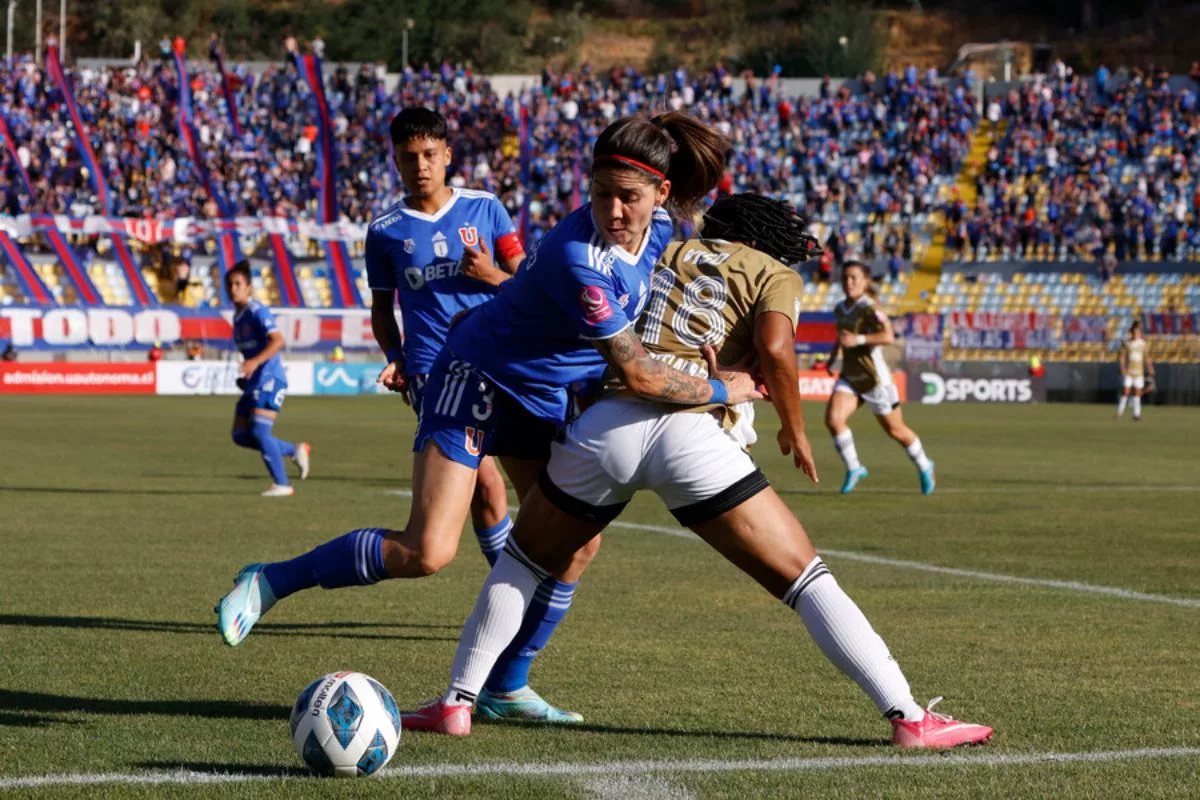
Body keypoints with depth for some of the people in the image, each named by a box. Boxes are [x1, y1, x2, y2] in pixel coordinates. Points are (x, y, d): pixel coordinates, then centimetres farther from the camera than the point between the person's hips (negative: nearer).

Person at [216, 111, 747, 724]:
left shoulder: (660, 227, -8)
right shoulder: (578, 258, -34)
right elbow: (636, 374, -30)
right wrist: (721, 391, -19)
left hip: (546, 396, 8)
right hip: (479, 379, -8)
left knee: (577, 543, 3)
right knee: (427, 552, -17)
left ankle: (505, 689, 17)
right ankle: (270, 581, -1)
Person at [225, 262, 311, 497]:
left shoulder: (257, 311, -13)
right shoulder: (238, 315, 14)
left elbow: (278, 340, -26)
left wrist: (255, 362, -37)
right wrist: (244, 375, 17)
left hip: (270, 379, -9)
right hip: (254, 382, 9)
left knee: (259, 431, -17)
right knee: (241, 435, 6)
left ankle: (282, 485, -9)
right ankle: (295, 451, 19)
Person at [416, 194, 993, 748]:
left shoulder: (669, 253, 28)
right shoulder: (776, 275, 16)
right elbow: (774, 348, -4)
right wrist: (795, 430, 9)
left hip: (606, 422, 3)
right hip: (692, 436, -3)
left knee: (524, 559, 27)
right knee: (805, 580, 3)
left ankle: (456, 702, 24)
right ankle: (908, 718, -5)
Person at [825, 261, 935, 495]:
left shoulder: (869, 308, -17)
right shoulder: (840, 309, 7)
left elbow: (888, 336, -31)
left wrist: (857, 340, -36)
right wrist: (833, 354, 16)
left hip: (875, 378, -6)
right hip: (849, 378, 6)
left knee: (895, 430, 9)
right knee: (833, 419, -18)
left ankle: (924, 467, 34)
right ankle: (853, 468, -1)